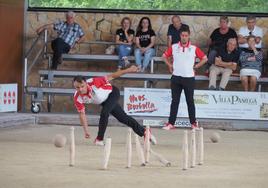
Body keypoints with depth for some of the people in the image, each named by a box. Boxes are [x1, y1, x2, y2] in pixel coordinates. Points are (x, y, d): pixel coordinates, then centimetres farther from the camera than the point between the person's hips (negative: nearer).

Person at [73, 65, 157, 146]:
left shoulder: (93, 82, -39)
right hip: (104, 101, 5)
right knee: (123, 118, 12)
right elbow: (82, 114, -15)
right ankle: (145, 132, 27)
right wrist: (86, 131, -15)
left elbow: (111, 77, -31)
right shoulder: (77, 98, -26)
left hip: (112, 93, -5)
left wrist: (128, 70, -29)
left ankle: (99, 139, -10)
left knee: (104, 113, -27)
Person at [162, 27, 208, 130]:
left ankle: (193, 122, 13)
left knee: (190, 101, 4)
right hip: (176, 78, 1)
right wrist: (170, 65, 6)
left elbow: (204, 58, 6)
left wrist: (196, 66, 1)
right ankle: (171, 123, 5)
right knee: (175, 101, 3)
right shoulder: (173, 47, 3)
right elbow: (164, 56, 16)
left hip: (189, 78, -1)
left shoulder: (194, 48, -1)